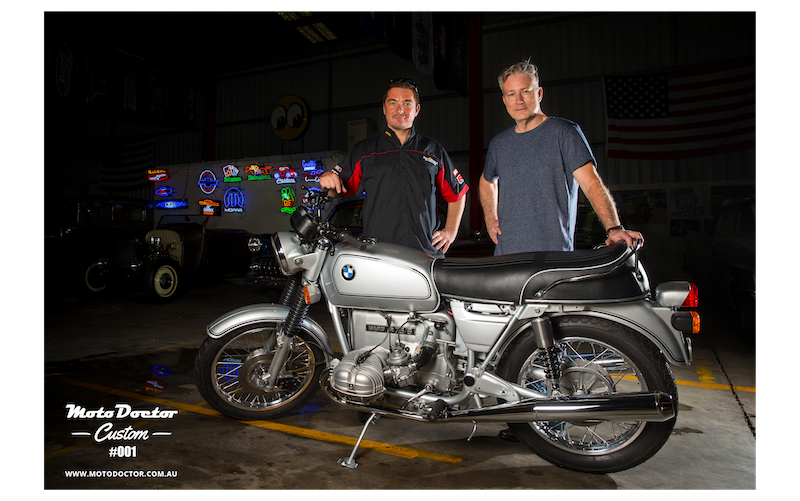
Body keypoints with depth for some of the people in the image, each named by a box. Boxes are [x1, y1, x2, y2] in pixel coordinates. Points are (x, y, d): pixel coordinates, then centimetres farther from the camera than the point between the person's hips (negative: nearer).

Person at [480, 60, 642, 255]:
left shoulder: (565, 132, -1)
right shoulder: (498, 144, 13)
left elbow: (591, 183, -10)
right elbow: (487, 182, 32)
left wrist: (614, 228, -23)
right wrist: (490, 218, 16)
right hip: (506, 252, 4)